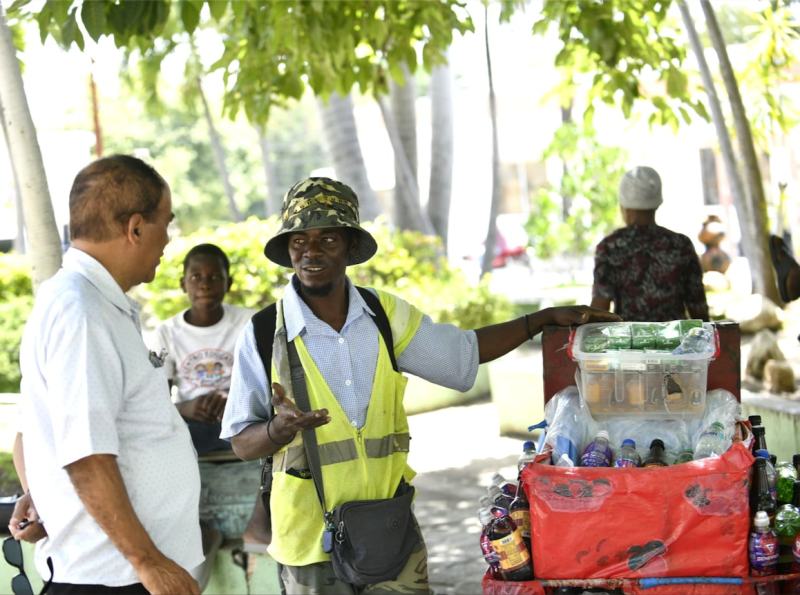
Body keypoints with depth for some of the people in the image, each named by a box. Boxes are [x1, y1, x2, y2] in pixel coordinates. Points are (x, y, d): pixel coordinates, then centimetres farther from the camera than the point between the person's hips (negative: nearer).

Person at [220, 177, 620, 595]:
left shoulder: (386, 315, 4)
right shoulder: (262, 335, -7)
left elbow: (464, 352, 17)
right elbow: (242, 444, -4)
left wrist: (547, 318, 12)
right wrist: (281, 428, -25)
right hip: (309, 543, -2)